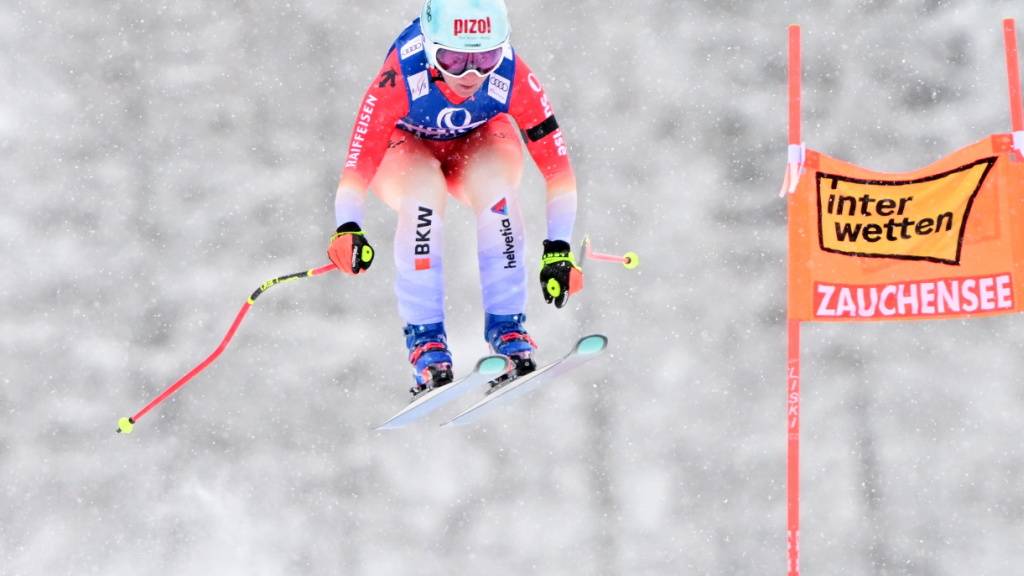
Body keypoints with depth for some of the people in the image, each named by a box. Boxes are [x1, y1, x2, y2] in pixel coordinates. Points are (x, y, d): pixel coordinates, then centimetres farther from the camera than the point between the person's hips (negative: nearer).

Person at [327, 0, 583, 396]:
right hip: (406, 148, -1)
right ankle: (426, 340, -26)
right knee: (424, 190, -34)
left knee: (496, 184, -33)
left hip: (480, 143, 1)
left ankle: (507, 330, -22)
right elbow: (358, 162, -39)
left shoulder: (513, 78, -33)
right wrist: (347, 229, -56)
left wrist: (559, 250, -35)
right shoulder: (401, 78, -37)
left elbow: (557, 167, -29)